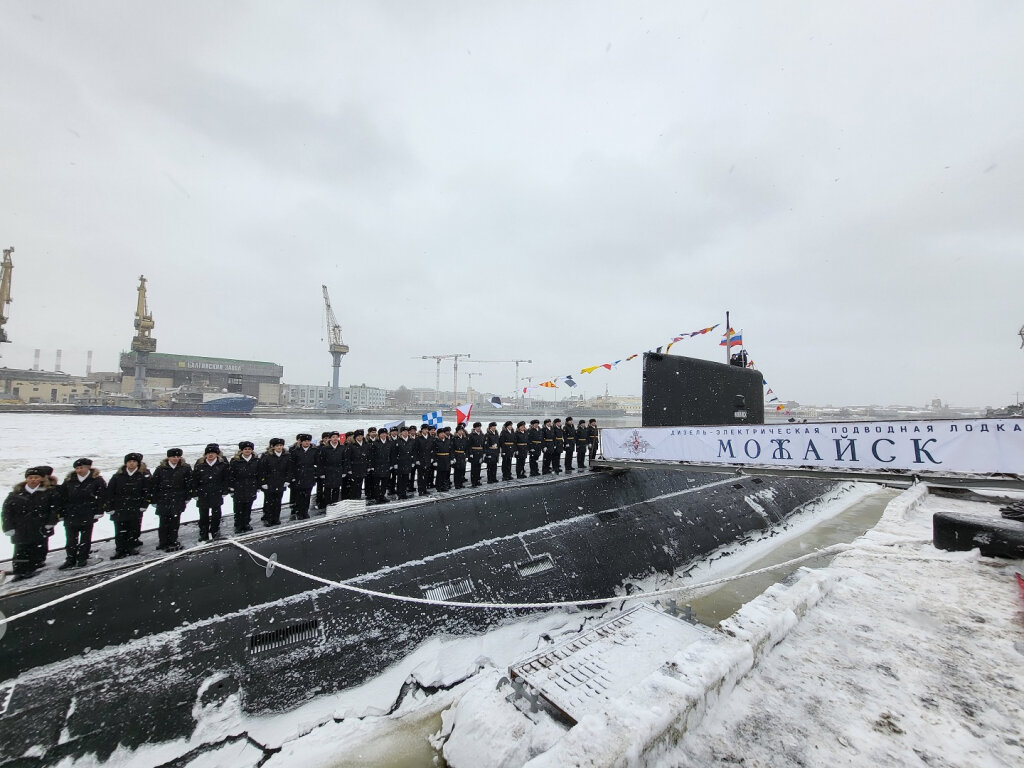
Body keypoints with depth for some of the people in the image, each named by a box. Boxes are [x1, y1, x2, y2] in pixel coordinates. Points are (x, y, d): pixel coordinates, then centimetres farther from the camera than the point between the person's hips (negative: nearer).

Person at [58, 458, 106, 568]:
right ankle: (70, 560, 15)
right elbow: (62, 498, 7)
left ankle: (82, 558, 19)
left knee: (85, 537, 8)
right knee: (71, 538, 5)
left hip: (88, 515, -2)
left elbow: (101, 497, -4)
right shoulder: (69, 481, 4)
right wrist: (62, 514, 2)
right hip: (71, 514, 2)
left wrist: (98, 512, -9)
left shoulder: (97, 480, -4)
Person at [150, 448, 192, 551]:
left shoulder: (185, 468, 0)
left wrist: (187, 498, 1)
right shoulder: (160, 469, 1)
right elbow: (153, 485, 4)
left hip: (178, 500, 0)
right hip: (163, 501, 0)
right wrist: (154, 500, 3)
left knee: (175, 522, 5)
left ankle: (173, 541, 17)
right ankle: (163, 543, 13)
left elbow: (189, 484, 3)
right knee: (164, 523, 1)